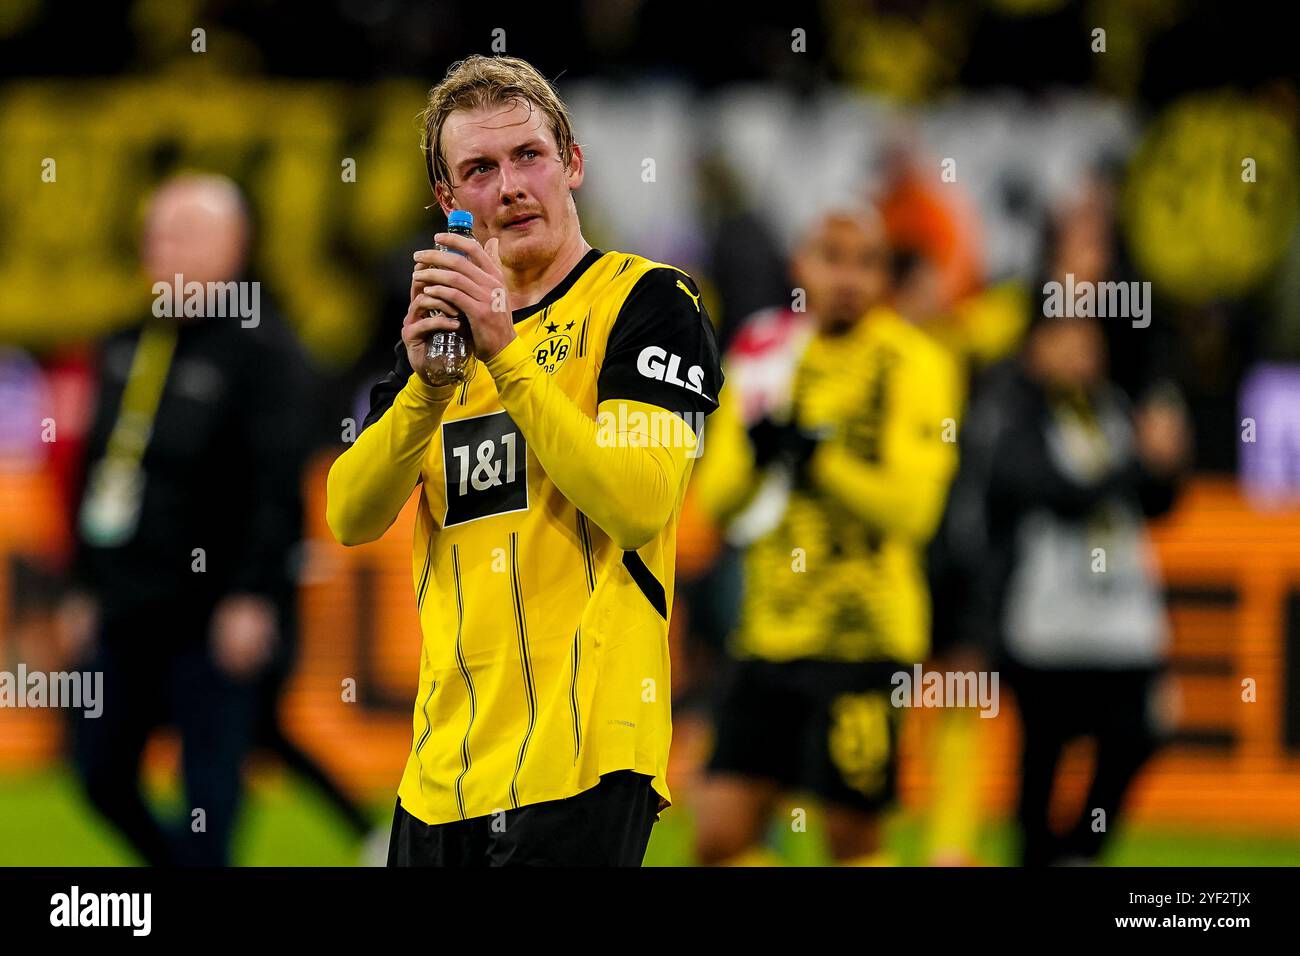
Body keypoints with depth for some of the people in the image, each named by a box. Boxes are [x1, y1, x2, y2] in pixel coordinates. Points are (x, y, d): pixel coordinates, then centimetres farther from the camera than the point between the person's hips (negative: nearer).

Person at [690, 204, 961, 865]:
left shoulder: (913, 365, -4)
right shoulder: (763, 357, 13)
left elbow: (911, 507, -13)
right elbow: (714, 501, 11)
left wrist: (821, 457, -21)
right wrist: (754, 451, -9)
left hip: (862, 633, -5)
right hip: (769, 631, 5)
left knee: (851, 833, -2)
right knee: (721, 831, -2)